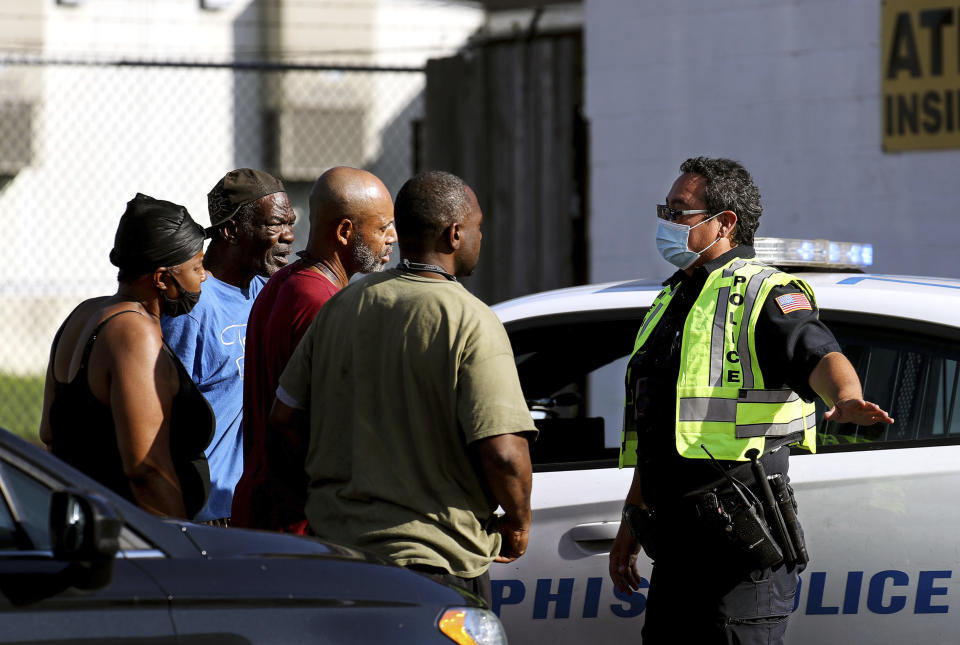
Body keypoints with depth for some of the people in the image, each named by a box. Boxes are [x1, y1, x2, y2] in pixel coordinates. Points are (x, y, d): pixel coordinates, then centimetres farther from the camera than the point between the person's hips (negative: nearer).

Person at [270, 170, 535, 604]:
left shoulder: (341, 307, 7)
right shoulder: (471, 324, -13)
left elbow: (283, 414, 13)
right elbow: (503, 452, -21)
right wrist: (518, 522, -3)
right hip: (435, 559, -6)